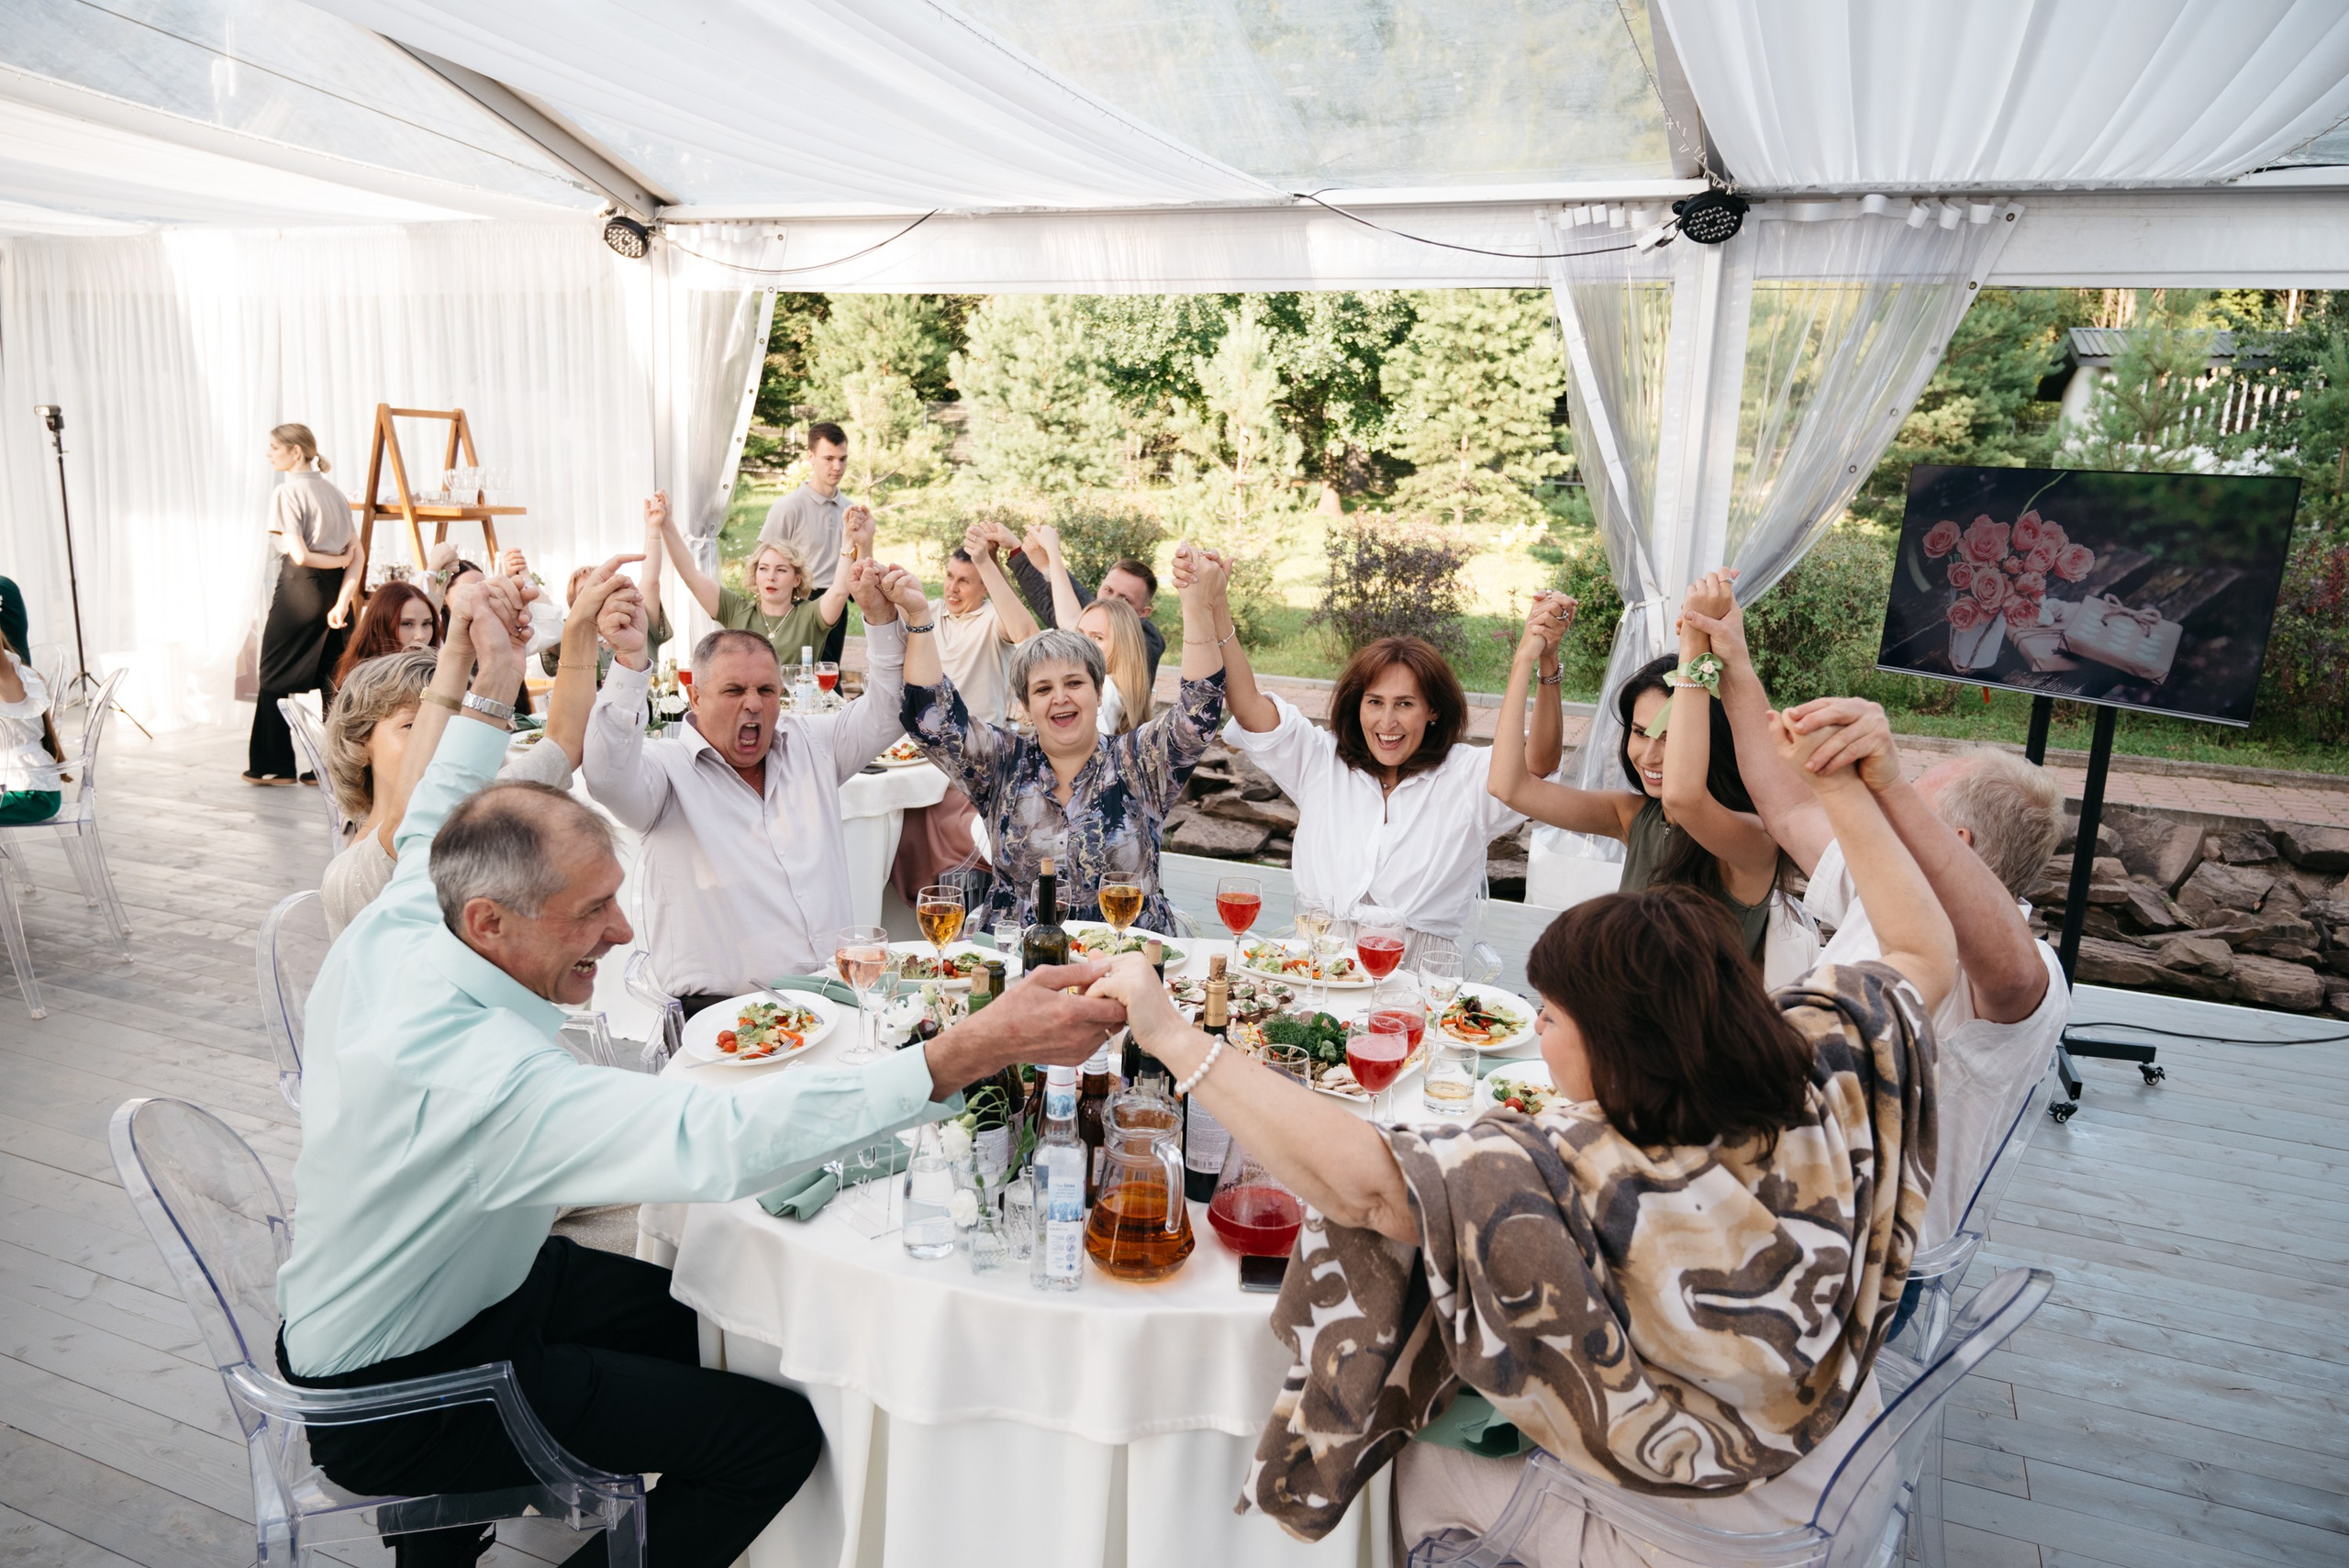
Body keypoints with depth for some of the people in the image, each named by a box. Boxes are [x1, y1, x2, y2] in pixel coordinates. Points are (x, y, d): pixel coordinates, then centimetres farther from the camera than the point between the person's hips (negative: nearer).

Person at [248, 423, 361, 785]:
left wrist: (340, 561, 1)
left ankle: (273, 765, 10)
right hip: (333, 591, 6)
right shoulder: (334, 491, 11)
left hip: (298, 590, -6)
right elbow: (357, 556, 4)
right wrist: (342, 601, -4)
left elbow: (299, 555, -16)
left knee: (276, 677, 6)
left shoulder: (288, 491, -9)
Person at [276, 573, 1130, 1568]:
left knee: (703, 1314, 19)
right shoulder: (475, 1073, -40)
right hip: (389, 1404, -9)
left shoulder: (395, 928, -13)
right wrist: (972, 1051, -55)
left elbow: (430, 834, 12)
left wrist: (489, 691, 12)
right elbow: (715, 1140, -51)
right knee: (779, 1435, -13)